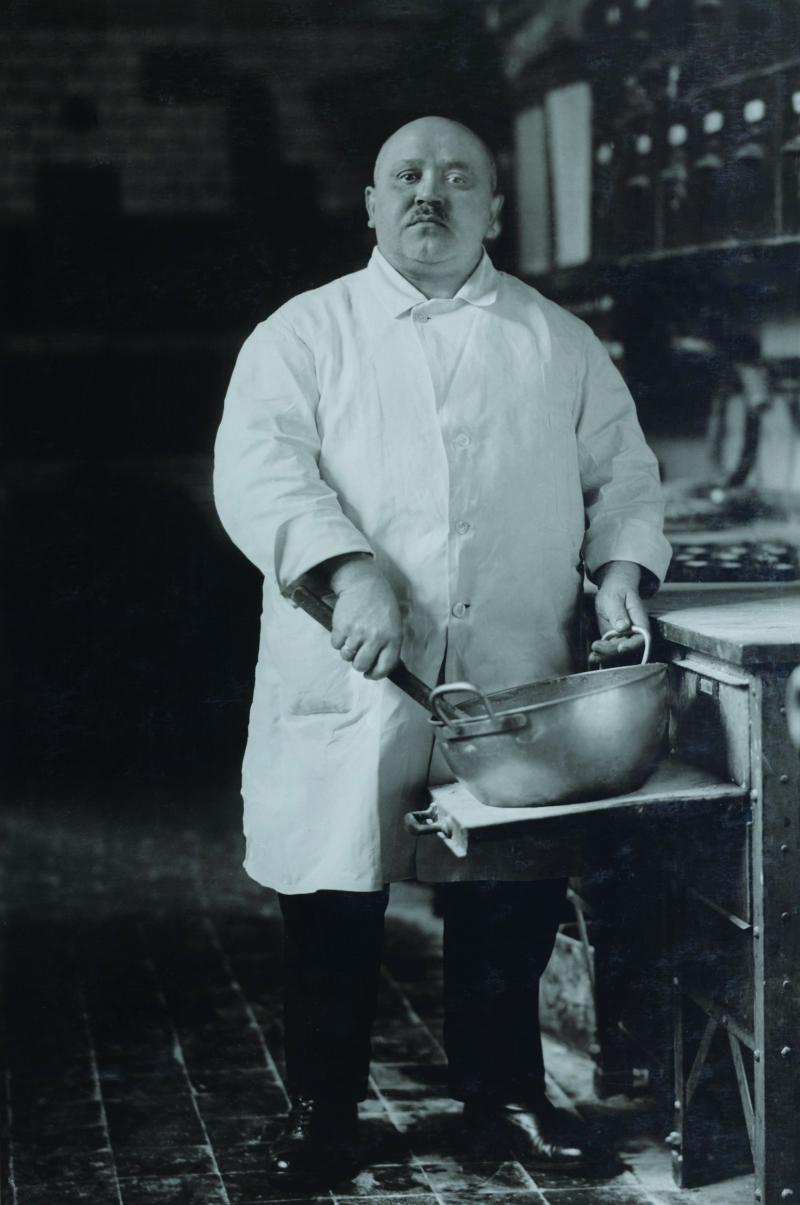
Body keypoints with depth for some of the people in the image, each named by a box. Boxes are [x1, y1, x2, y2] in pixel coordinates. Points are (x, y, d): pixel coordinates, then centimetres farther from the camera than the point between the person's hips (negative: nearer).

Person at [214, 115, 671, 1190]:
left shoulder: (560, 345, 12)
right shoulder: (304, 335, 3)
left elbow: (622, 472, 15)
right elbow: (258, 468, -10)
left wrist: (620, 566, -5)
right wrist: (353, 572, -25)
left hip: (511, 688, 2)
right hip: (350, 692, -2)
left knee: (511, 903, 8)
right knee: (334, 903, 4)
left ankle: (502, 1086, 29)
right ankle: (322, 1107, 20)